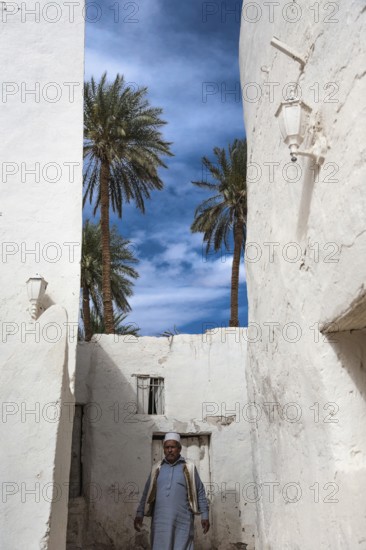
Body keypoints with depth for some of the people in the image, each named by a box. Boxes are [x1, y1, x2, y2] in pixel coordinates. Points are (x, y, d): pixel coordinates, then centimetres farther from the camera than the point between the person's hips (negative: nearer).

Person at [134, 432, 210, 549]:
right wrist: (139, 514, 5)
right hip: (160, 520, 2)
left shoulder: (189, 468, 4)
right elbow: (147, 493, 13)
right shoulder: (157, 468, 11)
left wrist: (205, 516, 1)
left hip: (182, 520, -2)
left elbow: (200, 492, 5)